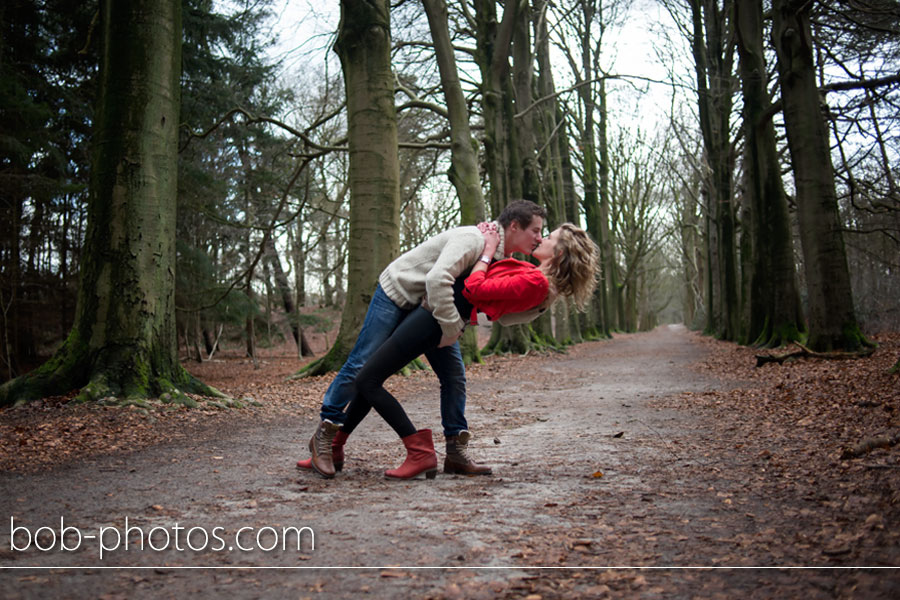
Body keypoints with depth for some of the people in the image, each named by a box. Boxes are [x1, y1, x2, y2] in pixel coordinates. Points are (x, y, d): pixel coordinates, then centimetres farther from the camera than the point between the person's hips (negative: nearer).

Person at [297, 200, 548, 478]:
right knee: (361, 365, -8)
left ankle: (456, 452, 8)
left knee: (454, 374, 0)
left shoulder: (501, 256, 3)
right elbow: (437, 280, -39)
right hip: (397, 293, -8)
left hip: (432, 307, 9)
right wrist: (452, 329, -34)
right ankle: (324, 436, 6)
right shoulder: (472, 239, -28)